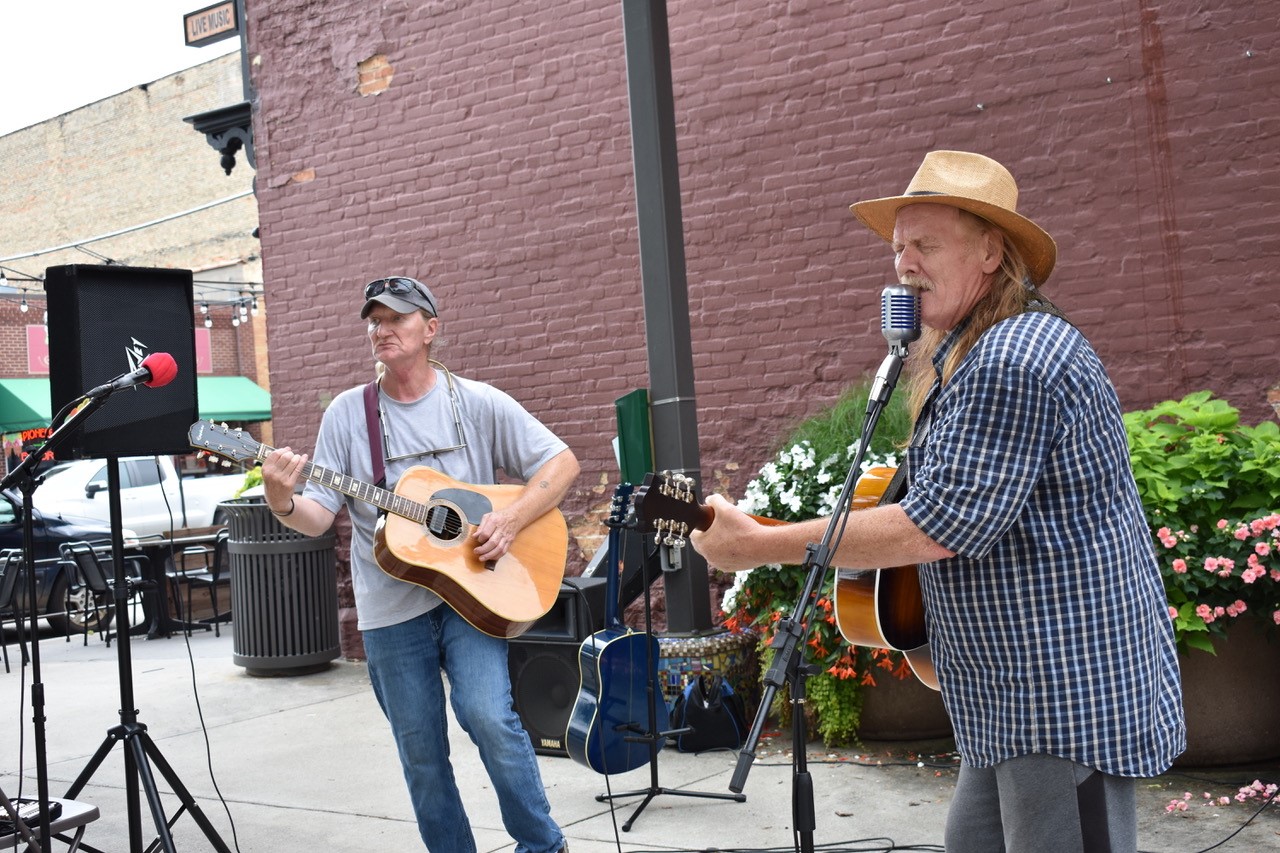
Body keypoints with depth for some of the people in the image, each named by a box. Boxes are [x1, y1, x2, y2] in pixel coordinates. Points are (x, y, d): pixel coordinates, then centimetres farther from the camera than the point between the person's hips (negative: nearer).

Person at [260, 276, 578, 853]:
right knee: (420, 752, 8)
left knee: (487, 714, -19)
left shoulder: (477, 403, 1)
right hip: (391, 608, 2)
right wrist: (284, 504, -22)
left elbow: (561, 463, 1)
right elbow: (319, 516, 0)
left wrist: (512, 521, -13)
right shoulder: (347, 413, 3)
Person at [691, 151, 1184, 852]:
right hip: (1022, 690, 11)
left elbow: (941, 525, -26)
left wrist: (761, 545, -22)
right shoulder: (973, 351, 14)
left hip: (1068, 694, -11)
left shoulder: (1013, 362, -21)